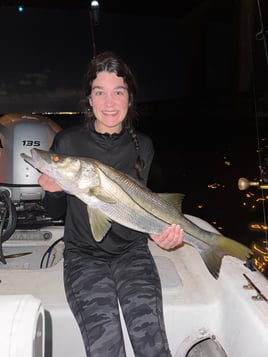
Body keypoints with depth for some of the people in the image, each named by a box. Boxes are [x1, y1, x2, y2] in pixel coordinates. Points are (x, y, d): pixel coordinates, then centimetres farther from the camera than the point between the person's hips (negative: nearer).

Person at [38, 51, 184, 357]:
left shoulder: (142, 145, 2)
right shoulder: (67, 142, -4)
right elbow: (55, 212, 3)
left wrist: (155, 230, -13)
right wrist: (53, 190, -19)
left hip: (131, 251, 2)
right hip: (83, 254, -1)